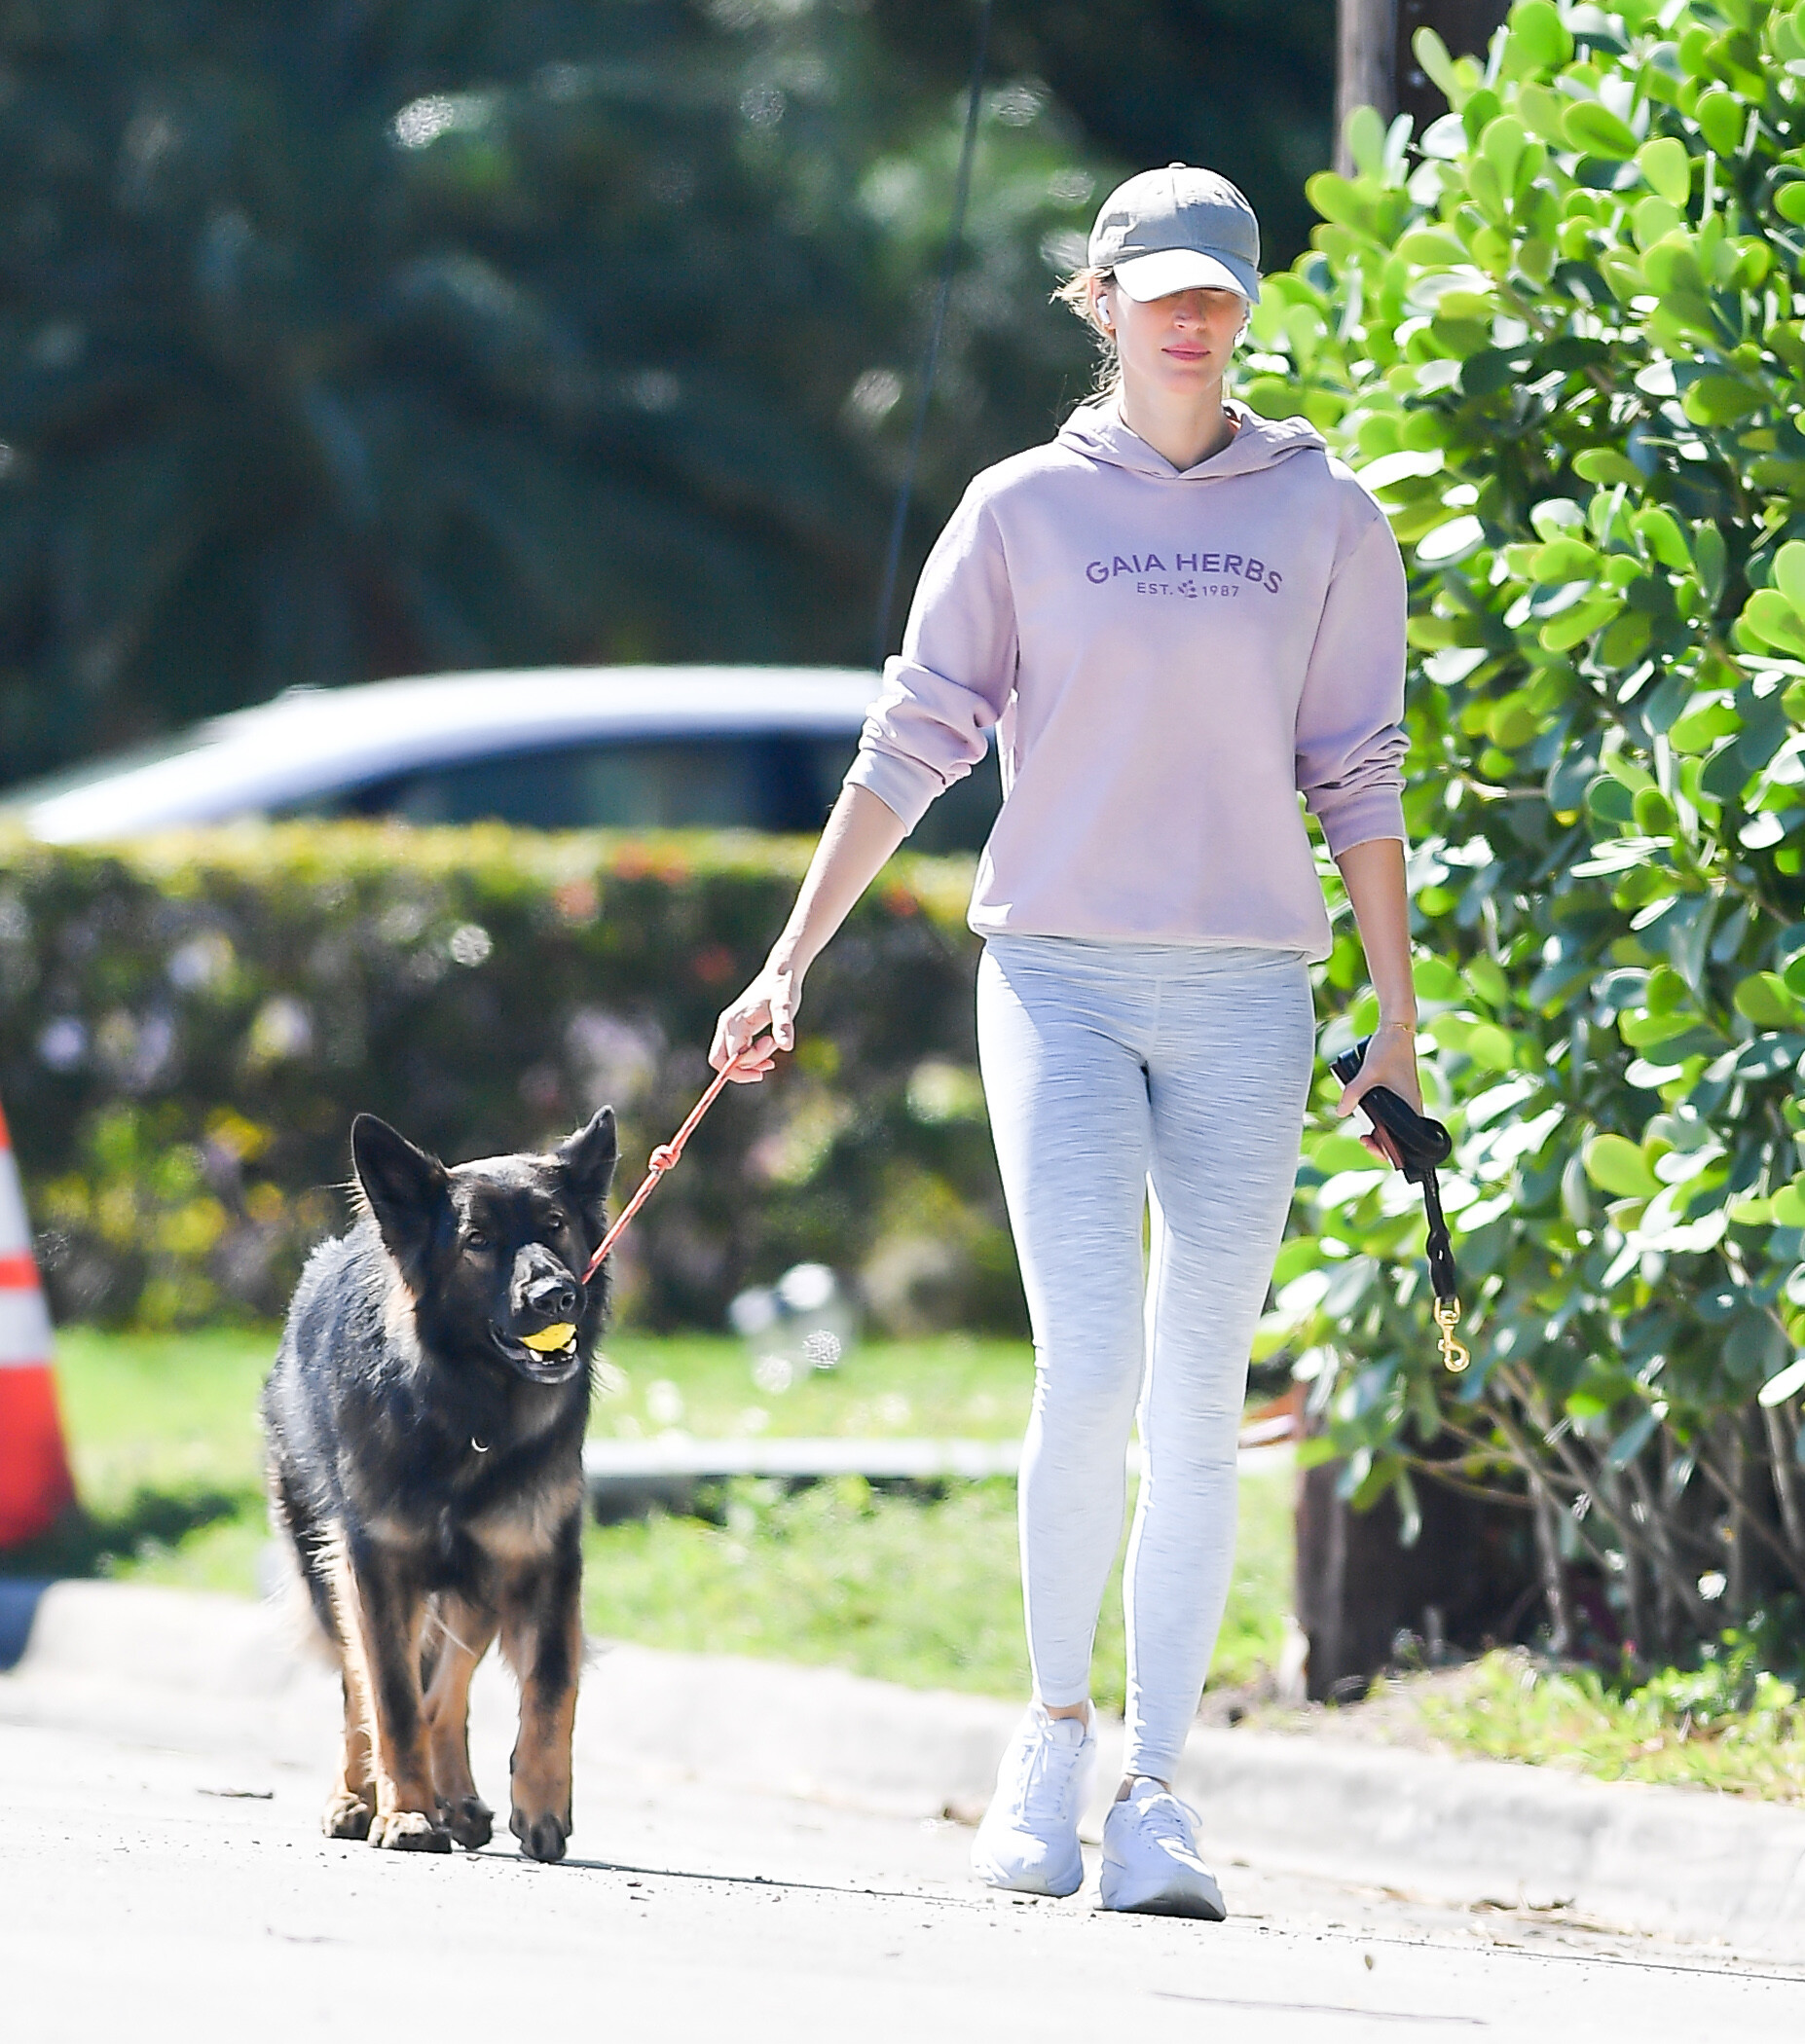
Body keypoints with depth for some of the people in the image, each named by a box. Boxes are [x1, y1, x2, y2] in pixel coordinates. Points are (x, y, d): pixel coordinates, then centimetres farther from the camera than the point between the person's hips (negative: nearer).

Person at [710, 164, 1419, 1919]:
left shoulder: (1323, 521, 7)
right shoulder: (1024, 509, 5)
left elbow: (1355, 783, 8)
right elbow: (908, 751, 6)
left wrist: (1399, 1023, 5)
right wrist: (790, 967, 2)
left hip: (1244, 998, 1)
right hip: (1059, 978, -1)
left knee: (1196, 1408, -1)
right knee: (1088, 1371, -14)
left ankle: (1152, 1798, 3)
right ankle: (1054, 1730, 6)